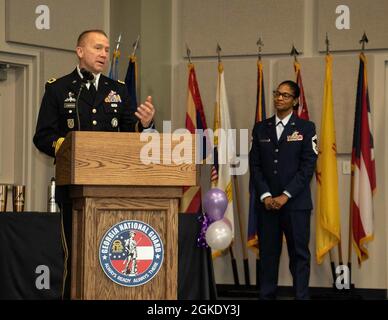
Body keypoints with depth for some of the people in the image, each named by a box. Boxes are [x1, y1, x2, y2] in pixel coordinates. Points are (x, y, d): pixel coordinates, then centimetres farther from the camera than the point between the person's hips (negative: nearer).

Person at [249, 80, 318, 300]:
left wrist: (285, 196, -11)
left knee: (299, 254, -1)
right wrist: (266, 196, -6)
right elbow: (255, 165, 8)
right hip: (267, 203, 3)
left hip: (296, 202, -3)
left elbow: (308, 166, -4)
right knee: (268, 254, 4)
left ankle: (301, 296, 2)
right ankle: (267, 296, 7)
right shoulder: (261, 129, 11)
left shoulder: (306, 128, 2)